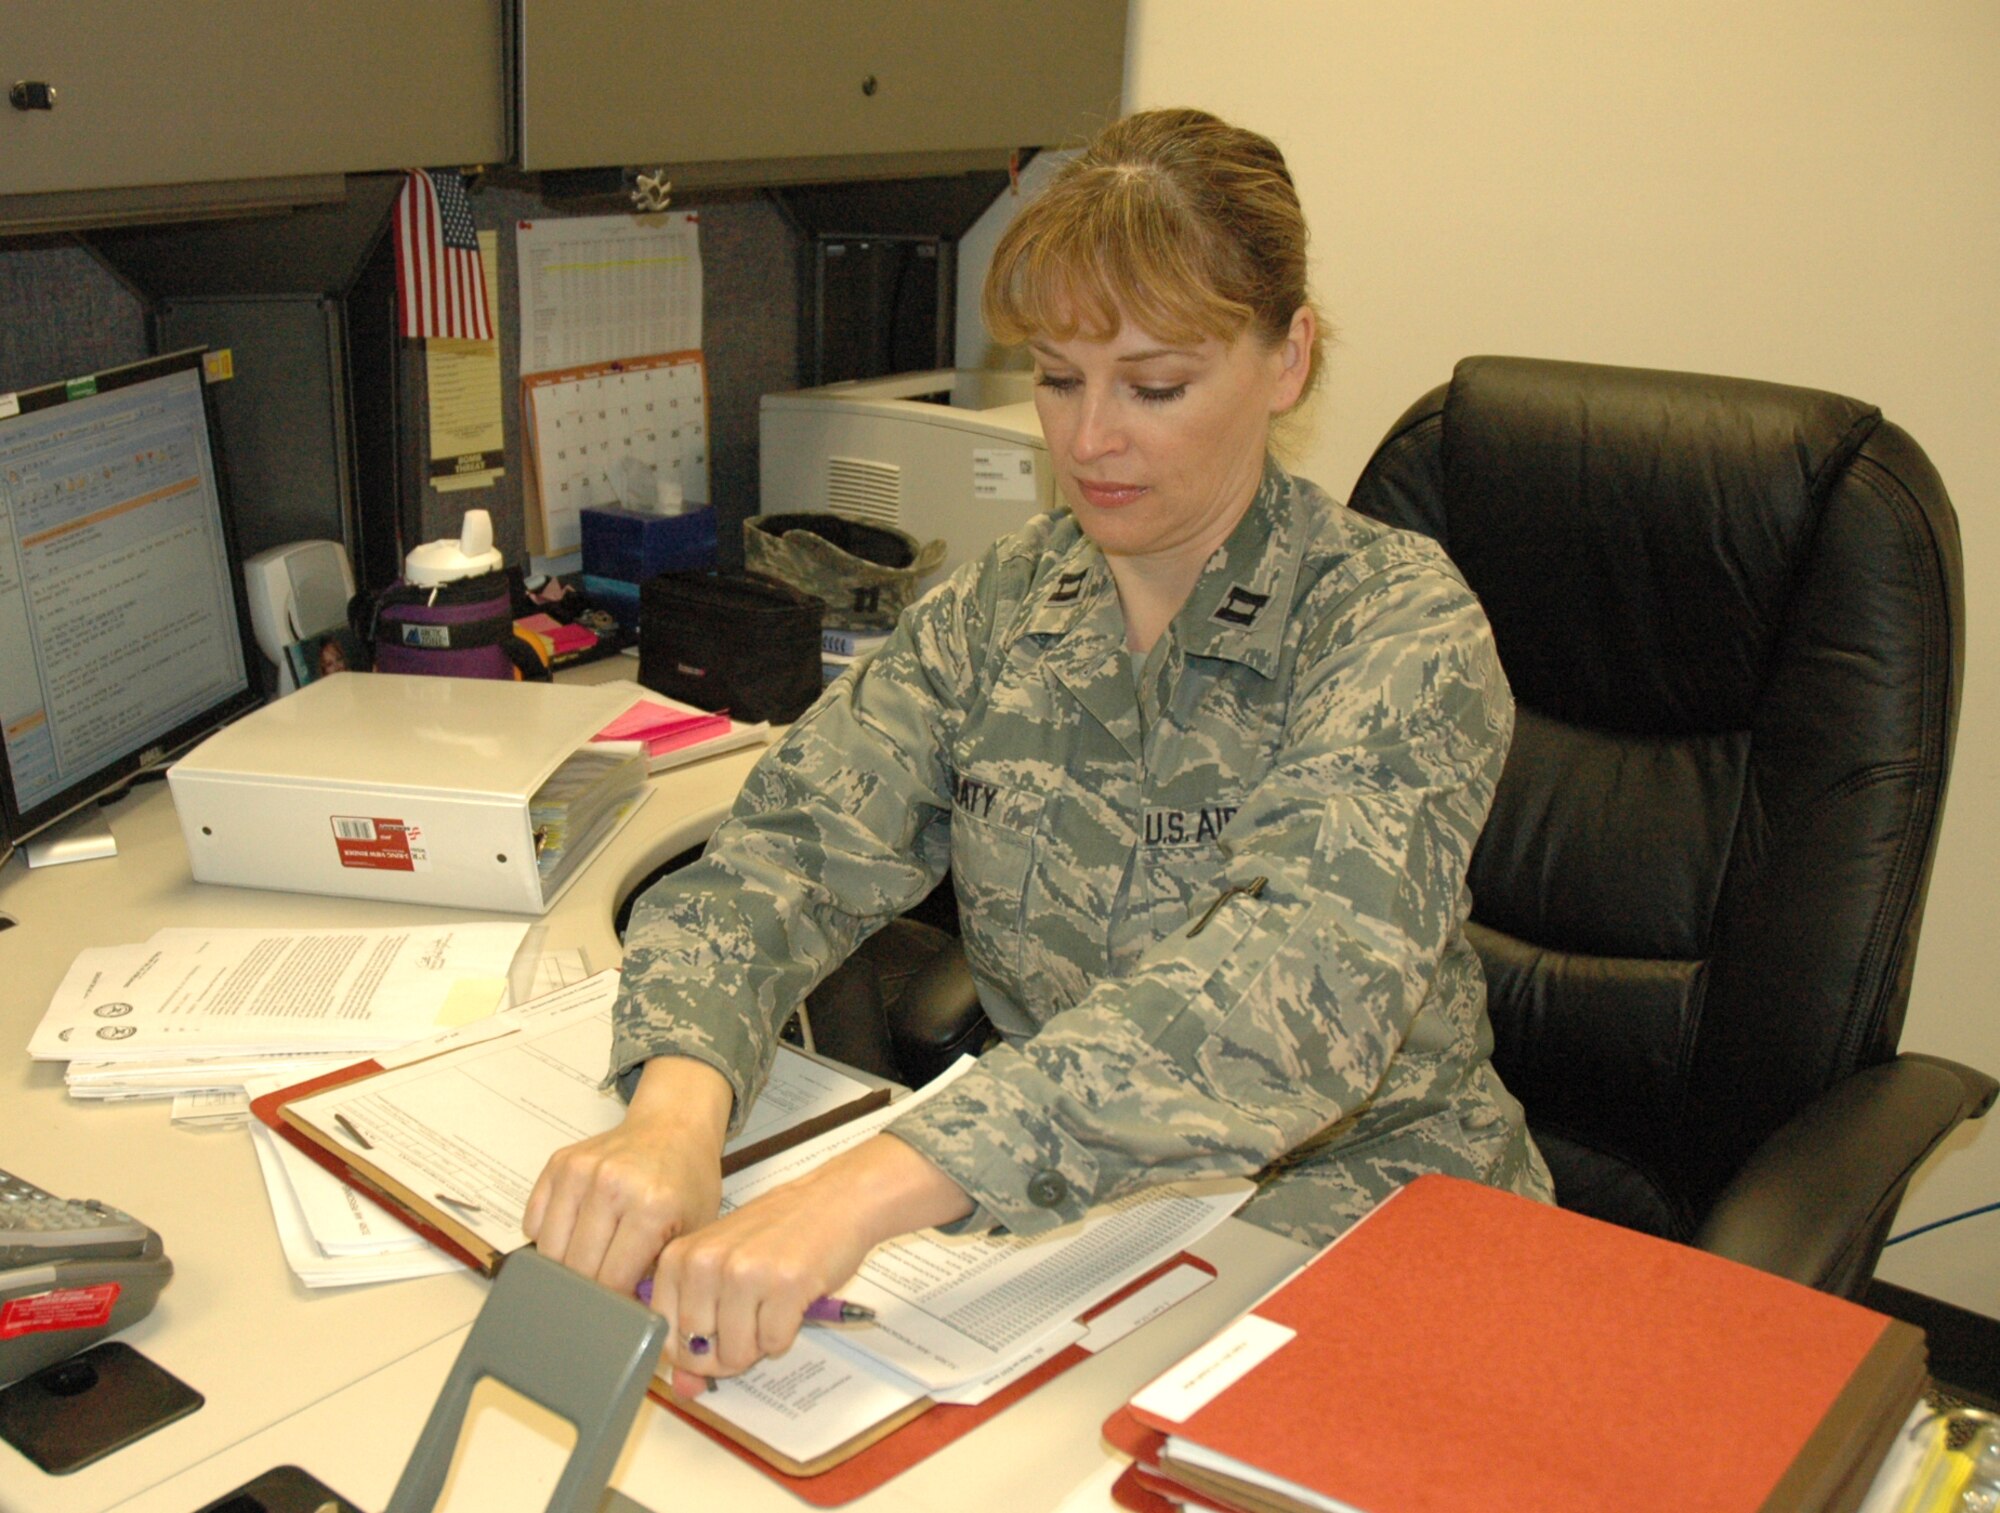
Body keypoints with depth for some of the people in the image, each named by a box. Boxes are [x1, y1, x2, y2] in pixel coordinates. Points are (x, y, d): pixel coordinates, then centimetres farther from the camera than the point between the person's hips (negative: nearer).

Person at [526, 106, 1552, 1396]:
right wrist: (678, 1105, -31)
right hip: (1052, 1209, 4)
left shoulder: (1399, 626, -14)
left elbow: (1308, 976, -31)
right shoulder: (996, 612, 1)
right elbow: (789, 853, -9)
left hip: (1357, 1230, -3)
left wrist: (876, 1185, -43)